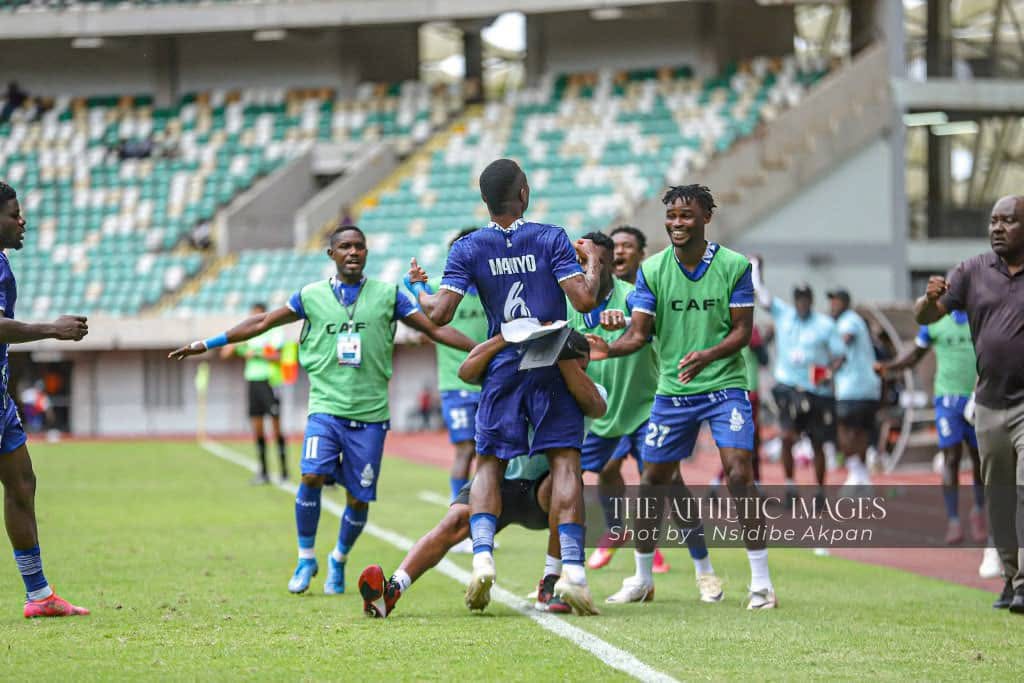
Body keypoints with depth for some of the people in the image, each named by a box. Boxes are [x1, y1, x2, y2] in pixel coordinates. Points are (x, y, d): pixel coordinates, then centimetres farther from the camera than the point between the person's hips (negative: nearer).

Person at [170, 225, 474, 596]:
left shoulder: (387, 295, 5)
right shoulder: (311, 296, 7)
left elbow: (435, 329, 7)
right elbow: (261, 323, 14)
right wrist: (204, 345, 14)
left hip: (370, 414, 0)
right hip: (326, 408, 0)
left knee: (358, 498, 1)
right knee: (312, 476, -20)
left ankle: (338, 561, 28)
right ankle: (306, 558, 0)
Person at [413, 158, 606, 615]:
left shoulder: (468, 249, -1)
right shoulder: (551, 239, -3)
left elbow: (440, 315, -7)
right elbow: (585, 300, -11)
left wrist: (418, 289, 13)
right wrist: (592, 263, 8)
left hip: (502, 367, 1)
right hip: (554, 365, -1)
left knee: (488, 465, 9)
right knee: (565, 462, -1)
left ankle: (482, 558, -11)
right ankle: (572, 570, -13)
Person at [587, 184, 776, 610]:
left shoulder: (734, 266, -6)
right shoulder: (651, 270, 0)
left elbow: (742, 330, -6)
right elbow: (639, 332, -2)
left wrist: (707, 356, -25)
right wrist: (608, 349, -24)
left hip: (724, 386, -3)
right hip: (672, 391, 3)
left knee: (738, 472, -17)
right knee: (653, 481, 7)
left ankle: (760, 581, -11)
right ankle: (643, 577, 25)